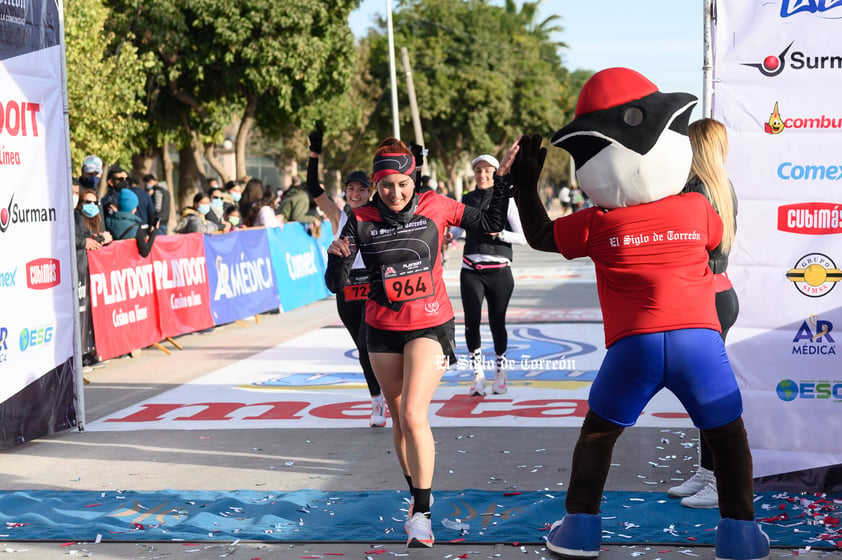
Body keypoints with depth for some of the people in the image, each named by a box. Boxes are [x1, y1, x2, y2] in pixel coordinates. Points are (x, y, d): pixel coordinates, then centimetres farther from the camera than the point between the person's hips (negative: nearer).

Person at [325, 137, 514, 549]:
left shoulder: (434, 206, -7)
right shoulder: (361, 221, -7)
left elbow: (491, 222, 7)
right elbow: (336, 285, -7)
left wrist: (504, 178, -2)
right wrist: (336, 258, -27)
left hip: (430, 325, -3)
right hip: (383, 329, 3)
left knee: (413, 415, -17)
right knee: (398, 418, 14)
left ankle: (421, 514, -11)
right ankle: (414, 492, 35)